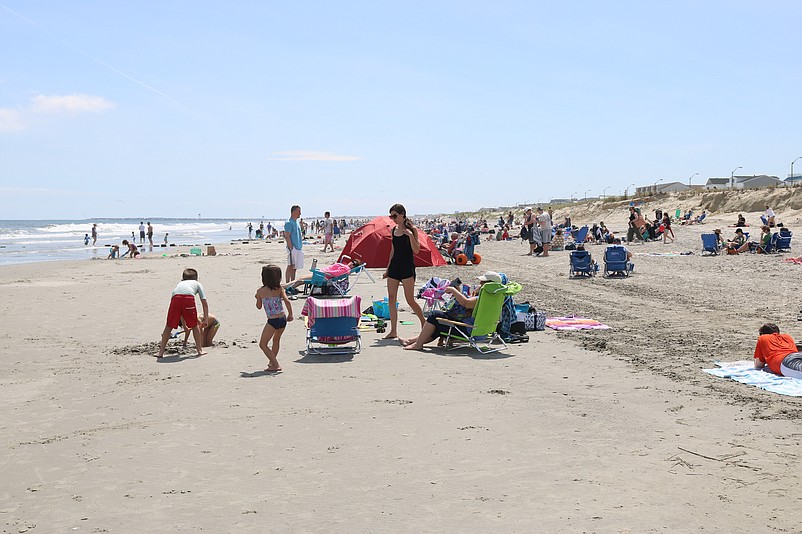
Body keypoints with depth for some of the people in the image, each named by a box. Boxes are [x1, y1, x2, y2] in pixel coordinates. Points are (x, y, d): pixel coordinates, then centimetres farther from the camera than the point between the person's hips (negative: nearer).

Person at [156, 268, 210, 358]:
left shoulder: (180, 283, 43)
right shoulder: (197, 283, 36)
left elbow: (180, 308, 44)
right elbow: (205, 303, 27)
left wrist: (184, 325, 50)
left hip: (175, 297, 2)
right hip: (189, 297, -2)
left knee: (169, 326, 14)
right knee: (194, 325, 17)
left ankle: (161, 352, 13)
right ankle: (199, 350, 19)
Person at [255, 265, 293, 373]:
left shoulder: (260, 291, -3)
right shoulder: (280, 288, 0)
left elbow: (259, 306, 9)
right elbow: (287, 301, -10)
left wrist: (257, 298, 28)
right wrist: (290, 314, -1)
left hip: (272, 321, -5)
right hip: (283, 319, 5)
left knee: (263, 344, 7)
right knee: (276, 340, 29)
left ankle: (276, 365, -2)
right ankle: (272, 361, 43)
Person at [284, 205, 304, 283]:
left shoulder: (297, 222, 17)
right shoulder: (289, 223, -12)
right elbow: (287, 236, -16)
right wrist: (291, 247, -20)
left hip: (298, 248, 9)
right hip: (293, 248, -9)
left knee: (294, 268, 12)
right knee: (290, 267, -7)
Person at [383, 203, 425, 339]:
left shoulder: (411, 229, -6)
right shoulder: (393, 230, 11)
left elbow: (416, 250, -11)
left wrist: (410, 235, -24)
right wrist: (388, 269, 17)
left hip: (407, 267, -6)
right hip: (394, 266, 6)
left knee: (410, 300, -7)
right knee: (391, 299, 2)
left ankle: (424, 325, 12)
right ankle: (393, 331, 7)